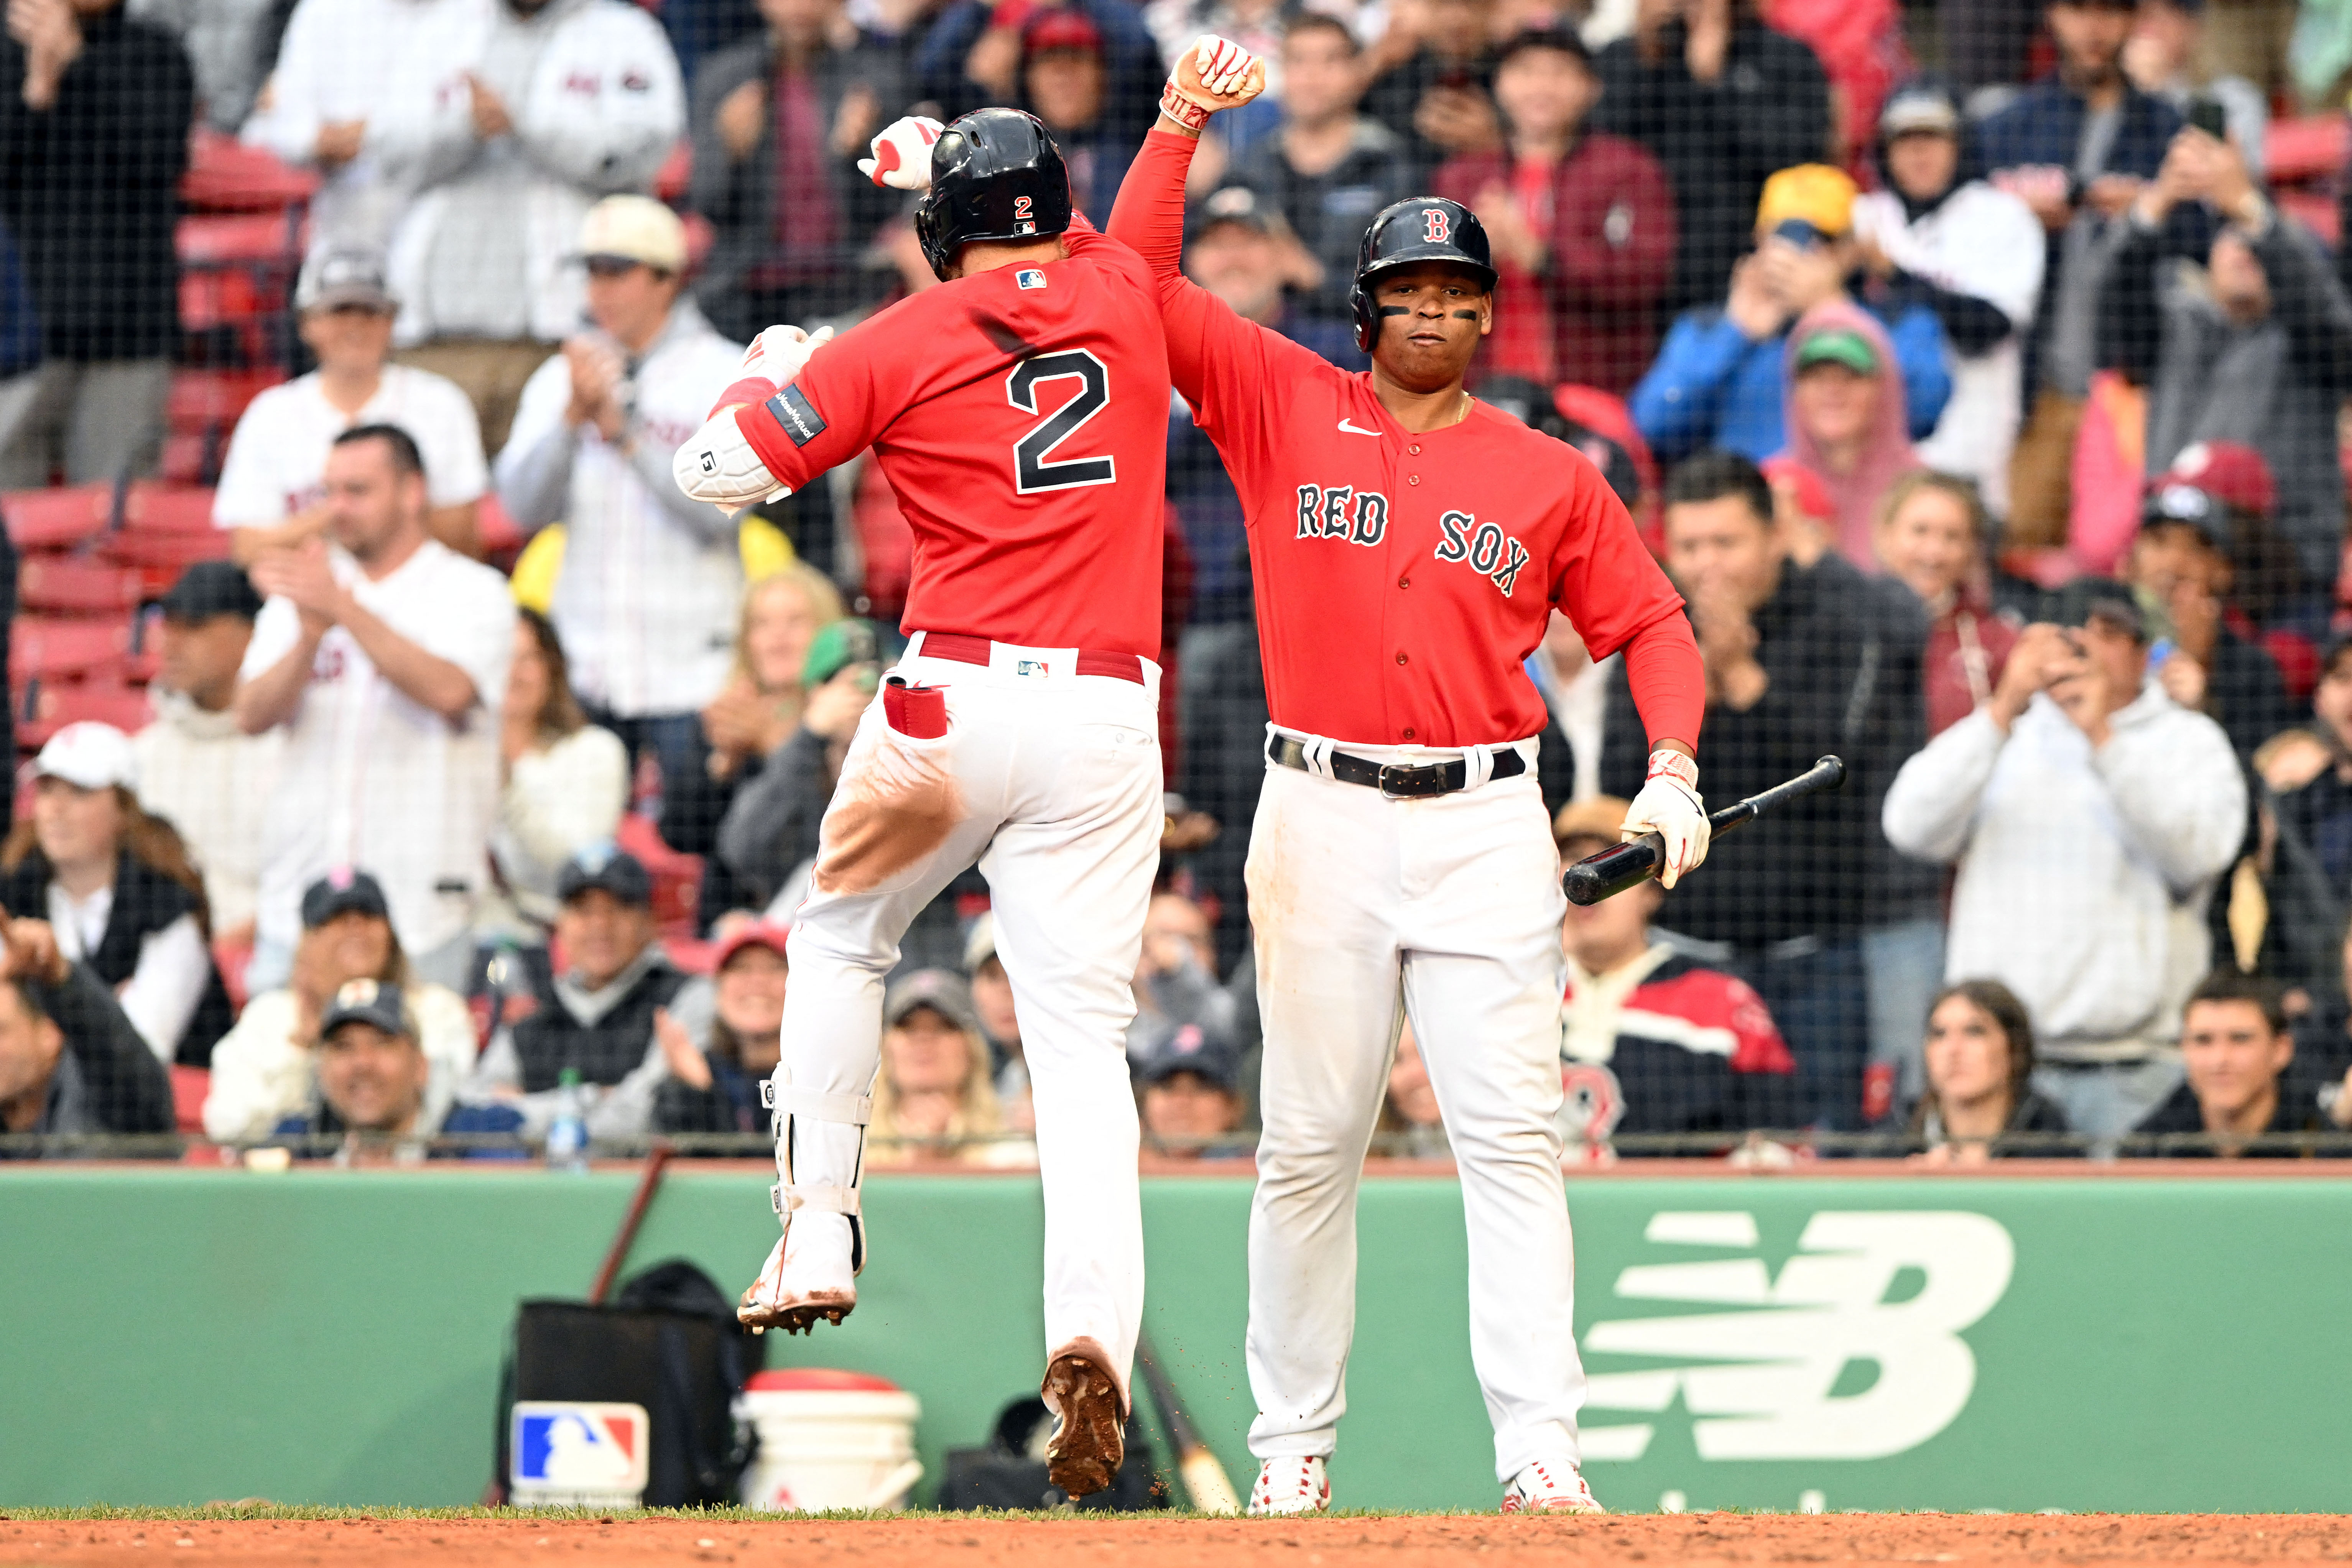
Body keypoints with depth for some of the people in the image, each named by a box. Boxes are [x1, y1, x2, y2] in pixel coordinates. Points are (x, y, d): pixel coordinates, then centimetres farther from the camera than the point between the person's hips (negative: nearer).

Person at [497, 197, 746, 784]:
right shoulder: (561, 377, 13)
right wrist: (574, 415, -13)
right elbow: (524, 507, 2)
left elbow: (720, 509, -11)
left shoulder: (725, 374, 2)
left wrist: (623, 430, -17)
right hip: (584, 670, 3)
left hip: (690, 670, -3)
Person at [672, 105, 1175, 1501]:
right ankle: (1096, 1327, -21)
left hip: (954, 704, -2)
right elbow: (1064, 236, 37)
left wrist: (773, 369, 23)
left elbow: (718, 469, 4)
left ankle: (820, 1227, 17)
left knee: (842, 937, 25)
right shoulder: (1120, 291, 10)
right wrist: (949, 154, 50)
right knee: (1082, 1031, -3)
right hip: (1109, 720, 2)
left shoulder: (903, 343, 1)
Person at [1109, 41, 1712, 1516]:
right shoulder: (1282, 408, 7)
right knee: (1310, 1144, 3)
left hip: (1485, 824, 0)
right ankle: (1294, 1444, 10)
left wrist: (1672, 767, -2)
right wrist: (1182, 127, -6)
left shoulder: (1549, 476, 9)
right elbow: (1138, 285, 2)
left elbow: (1650, 620, 13)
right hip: (1321, 818, 0)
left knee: (1511, 1139, -7)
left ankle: (1539, 1448, -11)